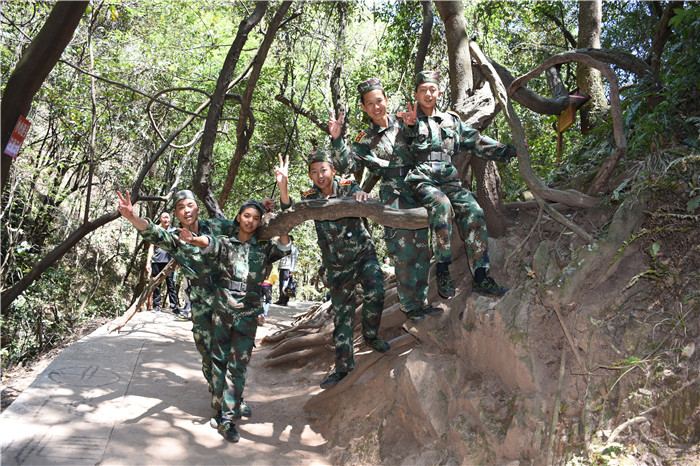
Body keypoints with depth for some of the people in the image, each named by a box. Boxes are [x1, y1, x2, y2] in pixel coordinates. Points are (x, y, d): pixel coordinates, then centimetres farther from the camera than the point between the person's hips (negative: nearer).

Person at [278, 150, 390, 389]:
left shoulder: (348, 187, -8)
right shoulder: (310, 198, -4)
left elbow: (358, 197, -29)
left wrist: (361, 196, -54)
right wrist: (283, 190, -36)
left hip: (363, 253, -1)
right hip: (337, 264, 1)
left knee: (375, 293, -23)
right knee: (342, 314, 3)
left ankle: (370, 335, 6)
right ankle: (343, 367, 15)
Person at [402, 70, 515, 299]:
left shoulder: (451, 120, 25)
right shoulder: (408, 120, 13)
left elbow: (477, 141, 21)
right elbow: (404, 140, -9)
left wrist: (508, 151, 12)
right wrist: (410, 125, -32)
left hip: (449, 180, 4)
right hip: (422, 179, -4)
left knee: (474, 213, -21)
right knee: (441, 205, -36)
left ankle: (480, 276, -20)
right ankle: (442, 269, -29)